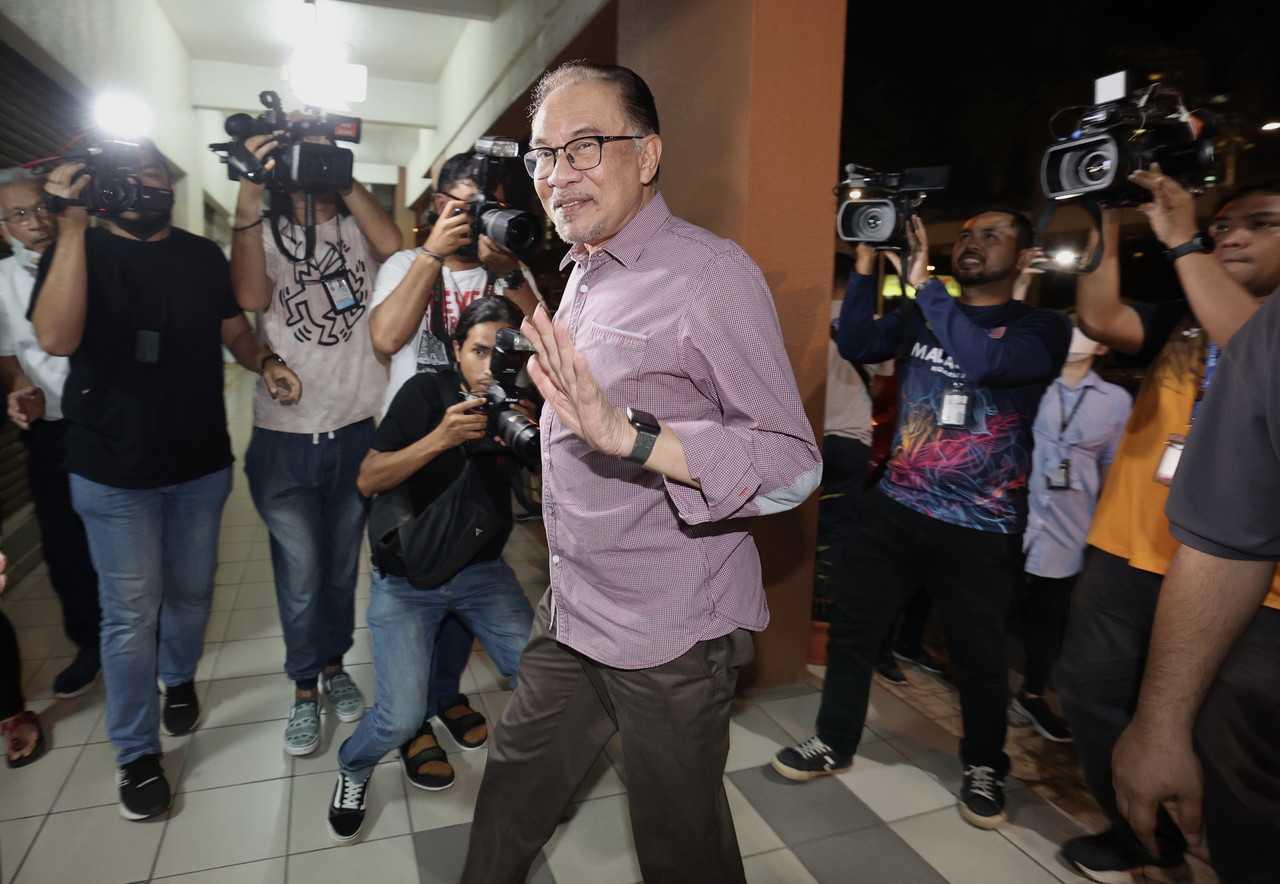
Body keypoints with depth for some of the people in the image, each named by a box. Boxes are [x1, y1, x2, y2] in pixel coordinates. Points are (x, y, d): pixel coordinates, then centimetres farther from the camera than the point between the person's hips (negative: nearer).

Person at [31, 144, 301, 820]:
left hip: (202, 462, 3)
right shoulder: (80, 250, -6)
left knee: (191, 593, 18)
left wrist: (265, 363, -11)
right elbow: (56, 338, -23)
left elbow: (234, 328, 12)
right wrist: (72, 224, -26)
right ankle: (137, 752, 20)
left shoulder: (203, 255, 4)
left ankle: (179, 679, 46)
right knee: (131, 612, 3)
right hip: (113, 471, -3)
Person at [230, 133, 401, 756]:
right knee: (300, 576, 4)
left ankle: (334, 667, 36)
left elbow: (396, 249, -19)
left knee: (342, 566, 15)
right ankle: (304, 688, 25)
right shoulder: (265, 232, 2)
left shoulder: (359, 228, 4)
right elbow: (250, 296, -18)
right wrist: (246, 200, -22)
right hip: (286, 438, -1)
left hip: (355, 432, 1)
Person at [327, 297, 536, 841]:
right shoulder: (425, 392, -12)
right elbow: (368, 481, -17)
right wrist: (440, 438, -30)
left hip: (483, 571, 3)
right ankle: (352, 769, 22)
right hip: (409, 573, -3)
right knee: (401, 718, -13)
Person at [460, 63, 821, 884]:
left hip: (670, 635, -7)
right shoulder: (583, 275, 9)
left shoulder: (711, 274, -18)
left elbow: (794, 463, -25)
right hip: (571, 612, 8)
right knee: (514, 790, 24)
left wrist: (627, 435, -36)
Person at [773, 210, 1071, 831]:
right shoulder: (922, 315, 8)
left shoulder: (1040, 328, -5)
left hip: (980, 529, -3)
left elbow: (986, 360, -25)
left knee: (979, 656, 11)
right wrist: (866, 268, -10)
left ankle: (984, 766, 36)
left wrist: (922, 283, -24)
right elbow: (856, 346, -3)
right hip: (896, 509, 4)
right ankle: (834, 743, 29)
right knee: (851, 630, 9)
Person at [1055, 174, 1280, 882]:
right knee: (1090, 690, 10)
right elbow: (1101, 320, -4)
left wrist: (1182, 241, -20)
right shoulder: (1181, 319, 12)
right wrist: (1110, 224, -9)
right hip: (1129, 549, 4)